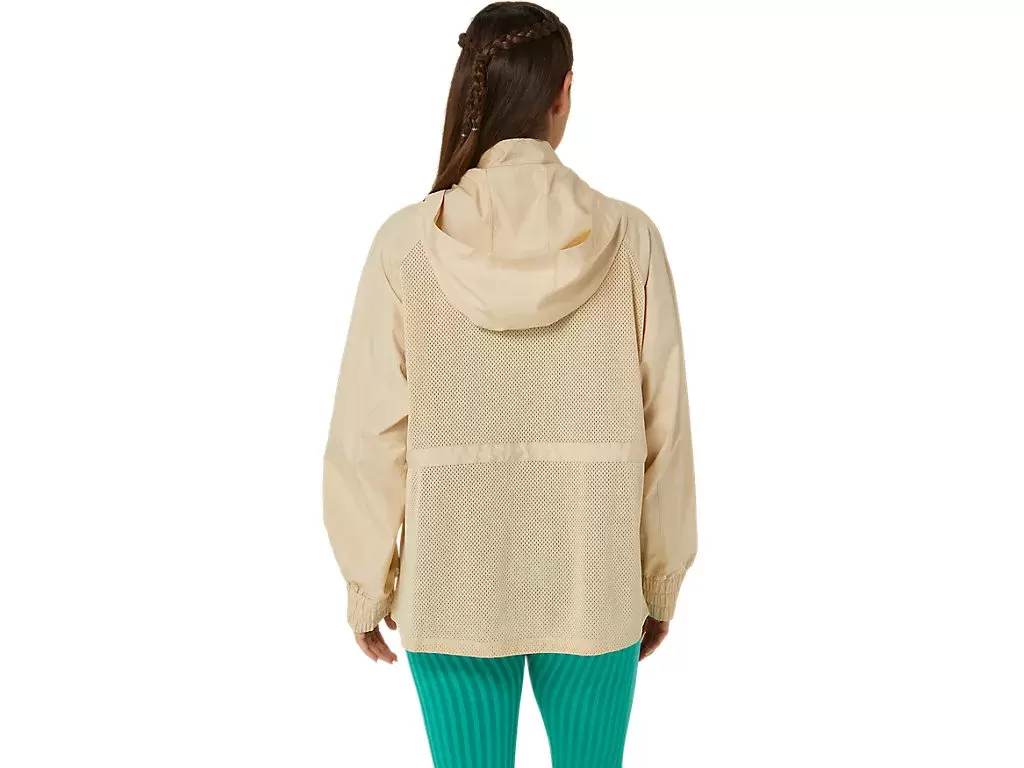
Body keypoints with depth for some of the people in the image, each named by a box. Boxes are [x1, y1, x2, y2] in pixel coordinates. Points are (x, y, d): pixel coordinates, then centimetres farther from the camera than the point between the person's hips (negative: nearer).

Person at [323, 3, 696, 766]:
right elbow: (664, 430, -4)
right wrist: (661, 582, 9)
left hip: (452, 584, 0)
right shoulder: (629, 239, -9)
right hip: (594, 581, 0)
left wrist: (367, 587, 6)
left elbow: (369, 436, -7)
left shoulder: (408, 242, -10)